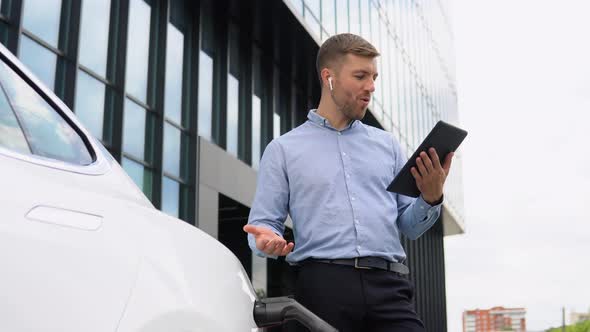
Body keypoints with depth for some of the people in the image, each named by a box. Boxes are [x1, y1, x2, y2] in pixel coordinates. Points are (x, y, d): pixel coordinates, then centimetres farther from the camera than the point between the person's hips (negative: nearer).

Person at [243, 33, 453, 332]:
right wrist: (269, 239, -15)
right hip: (323, 282, -2)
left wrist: (431, 198, -3)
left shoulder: (386, 144, 19)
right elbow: (264, 222, 7)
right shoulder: (283, 150, 11)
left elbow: (409, 226, 17)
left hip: (388, 284, 2)